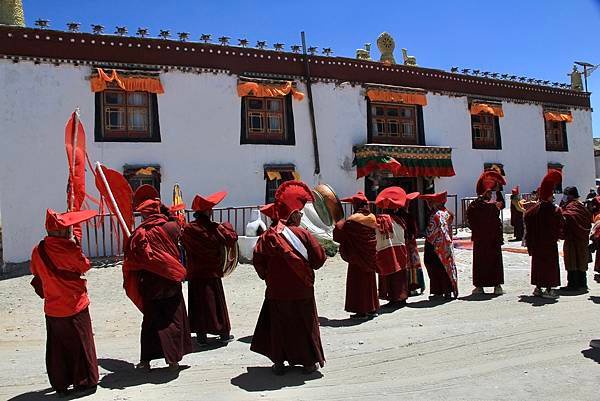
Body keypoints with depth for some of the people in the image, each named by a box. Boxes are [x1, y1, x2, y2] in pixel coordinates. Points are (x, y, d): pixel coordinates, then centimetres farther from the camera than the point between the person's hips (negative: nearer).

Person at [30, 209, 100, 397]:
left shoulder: (38, 251, -4)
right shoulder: (70, 249, -20)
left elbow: (35, 273, 10)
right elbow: (85, 266, -5)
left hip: (52, 308, 5)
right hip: (75, 306, -5)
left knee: (57, 346, 16)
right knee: (81, 345, 9)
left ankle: (60, 384, 26)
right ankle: (84, 382, 18)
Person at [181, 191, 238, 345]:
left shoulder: (187, 229, -8)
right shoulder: (216, 228, -13)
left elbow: (182, 243, 8)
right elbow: (232, 240, -4)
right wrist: (228, 227, 11)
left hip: (194, 275, 1)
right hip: (212, 273, -1)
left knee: (198, 303, 9)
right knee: (216, 302, 11)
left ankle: (201, 335, 14)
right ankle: (224, 333, 22)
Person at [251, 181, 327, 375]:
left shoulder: (267, 236, -6)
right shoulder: (302, 234, -13)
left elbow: (258, 261, -5)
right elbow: (319, 258, -8)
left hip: (276, 292, 2)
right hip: (302, 291, -2)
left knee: (278, 325, 15)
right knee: (305, 325, 13)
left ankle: (279, 362, 22)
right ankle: (309, 362, 22)